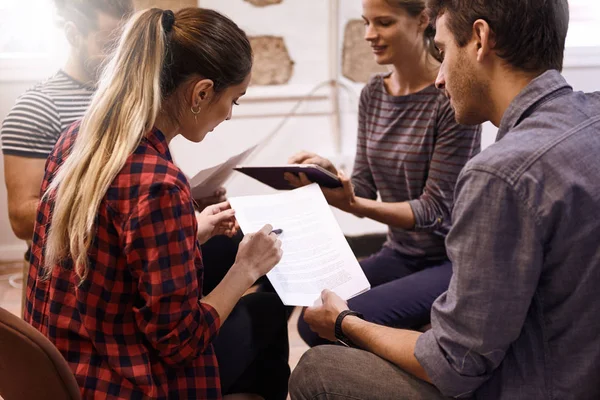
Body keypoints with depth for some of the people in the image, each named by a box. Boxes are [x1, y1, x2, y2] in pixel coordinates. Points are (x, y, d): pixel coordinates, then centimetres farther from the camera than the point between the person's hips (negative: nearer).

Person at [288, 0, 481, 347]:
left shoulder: (452, 97, -18)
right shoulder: (373, 94, 2)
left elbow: (435, 210, -18)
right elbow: (365, 189, 4)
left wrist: (352, 206, -31)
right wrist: (330, 174, -17)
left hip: (452, 260, -6)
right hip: (400, 254, 6)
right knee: (314, 319, -13)